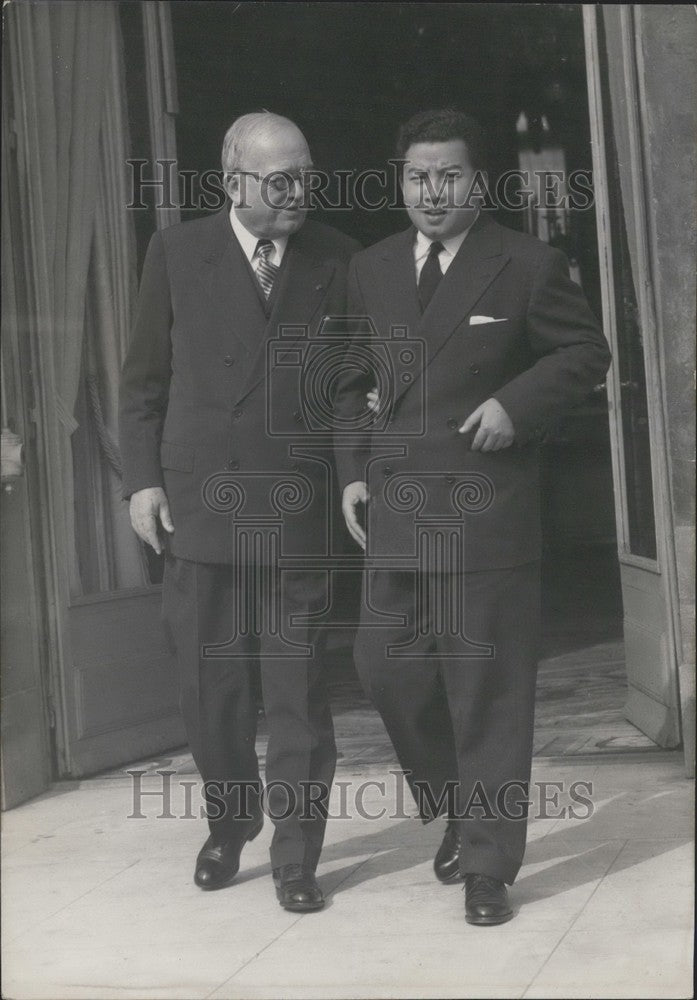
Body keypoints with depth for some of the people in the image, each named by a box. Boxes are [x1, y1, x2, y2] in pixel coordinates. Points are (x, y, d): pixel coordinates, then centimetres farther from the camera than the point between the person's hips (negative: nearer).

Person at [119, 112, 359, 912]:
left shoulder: (336, 260, 4)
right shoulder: (176, 252, 4)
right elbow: (144, 378, 6)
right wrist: (142, 479, -1)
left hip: (297, 509, -1)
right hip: (197, 505, 1)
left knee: (297, 689, 1)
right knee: (209, 684, 10)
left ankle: (295, 858, 12)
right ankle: (229, 819, 33)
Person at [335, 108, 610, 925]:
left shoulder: (528, 266, -2)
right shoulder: (370, 271, 12)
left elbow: (585, 353, 4)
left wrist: (516, 404, -11)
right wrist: (353, 469, 7)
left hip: (486, 510, -4)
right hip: (394, 507, 5)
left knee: (487, 686, -1)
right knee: (388, 665, 5)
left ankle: (487, 866, 10)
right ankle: (458, 809, 30)